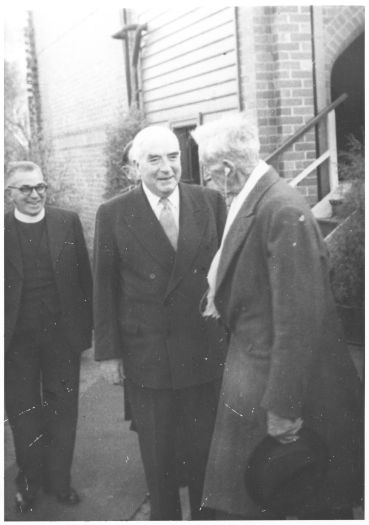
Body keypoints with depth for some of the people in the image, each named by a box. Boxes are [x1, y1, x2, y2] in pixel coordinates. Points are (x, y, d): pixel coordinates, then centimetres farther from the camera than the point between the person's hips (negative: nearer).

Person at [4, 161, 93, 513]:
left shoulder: (68, 222, 0)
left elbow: (84, 276, 3)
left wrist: (86, 326, 0)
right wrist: (5, 334, -6)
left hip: (63, 333, 1)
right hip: (16, 338, -1)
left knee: (63, 409, 11)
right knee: (23, 412, 12)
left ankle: (59, 480, 28)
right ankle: (30, 481, 30)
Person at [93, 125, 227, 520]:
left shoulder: (211, 202, -1)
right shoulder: (113, 214, -4)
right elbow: (104, 287, -1)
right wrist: (108, 351, -2)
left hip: (206, 351, 1)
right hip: (145, 353, -1)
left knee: (206, 447, 14)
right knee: (157, 451, 14)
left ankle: (206, 513, 36)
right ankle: (164, 514, 35)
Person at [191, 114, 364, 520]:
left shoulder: (283, 210, -21)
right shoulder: (249, 203, 6)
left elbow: (299, 317, -24)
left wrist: (283, 406, -22)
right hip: (251, 370, 9)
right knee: (236, 499, 17)